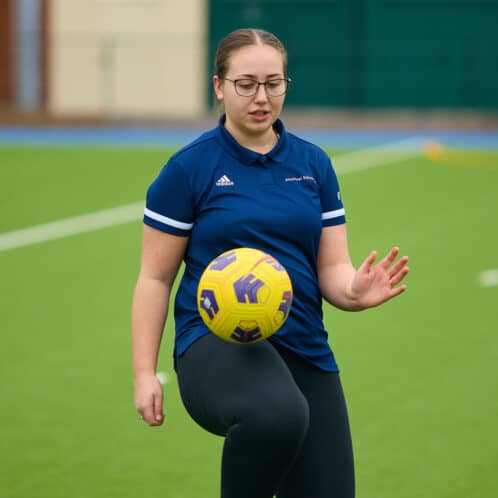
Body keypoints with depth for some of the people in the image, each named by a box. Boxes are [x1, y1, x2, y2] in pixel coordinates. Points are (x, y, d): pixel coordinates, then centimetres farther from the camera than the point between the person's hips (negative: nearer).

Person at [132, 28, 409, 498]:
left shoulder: (313, 164, 11)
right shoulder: (189, 168, -1)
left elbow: (332, 269, 10)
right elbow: (155, 278, 1)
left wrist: (355, 291, -14)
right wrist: (144, 372, -6)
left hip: (304, 351, 5)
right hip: (215, 344, -5)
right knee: (277, 414, -39)